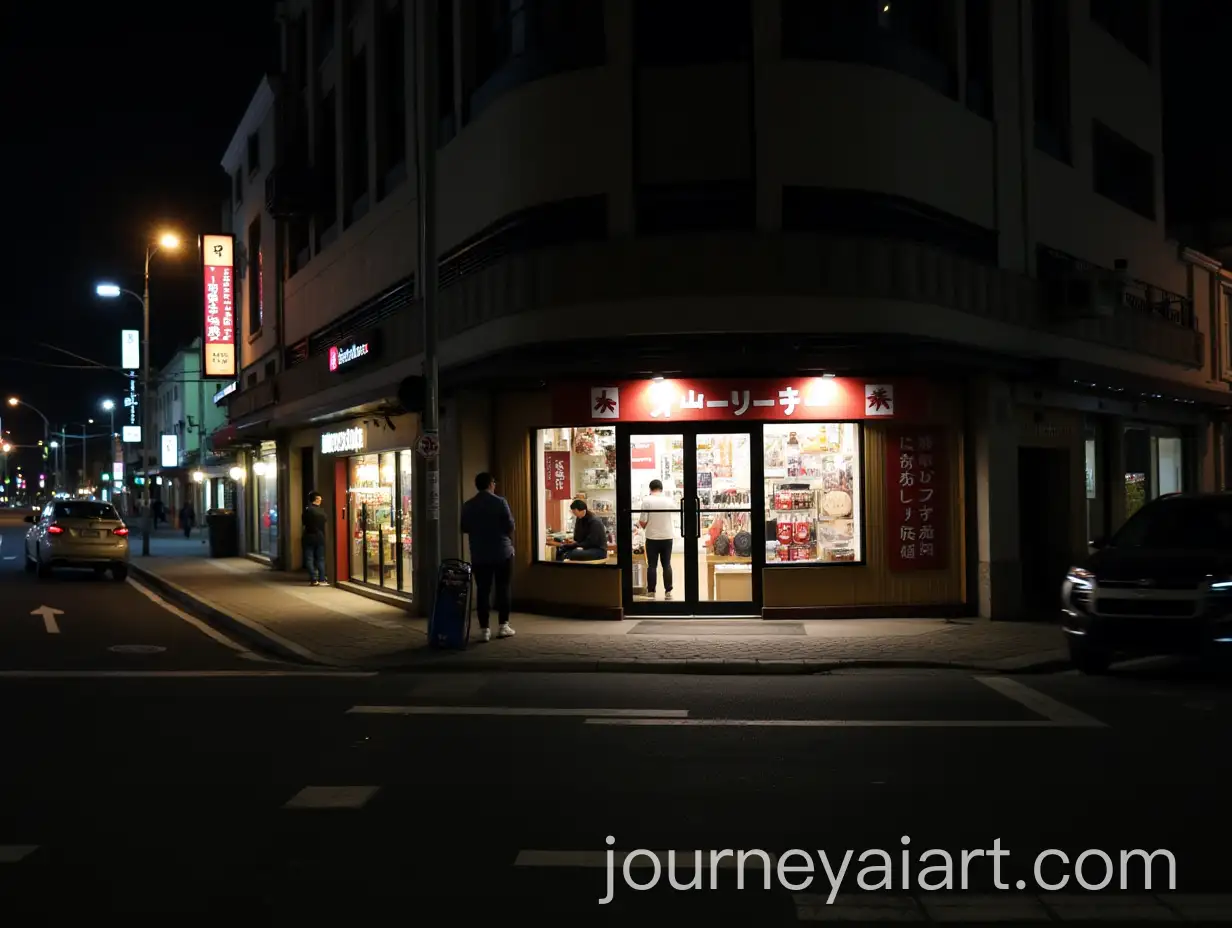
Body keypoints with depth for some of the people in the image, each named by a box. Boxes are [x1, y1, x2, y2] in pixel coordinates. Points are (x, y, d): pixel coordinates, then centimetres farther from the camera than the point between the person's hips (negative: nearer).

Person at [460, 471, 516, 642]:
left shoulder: (467, 506, 0)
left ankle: (485, 629, -1)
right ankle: (503, 625, 11)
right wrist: (510, 544, 10)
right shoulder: (500, 502, -9)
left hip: (479, 555, 2)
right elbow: (510, 526, -9)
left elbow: (464, 529, 7)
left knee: (483, 591, 3)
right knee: (503, 589, 9)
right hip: (502, 552, -2)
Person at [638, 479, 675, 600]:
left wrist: (644, 526, 11)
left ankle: (651, 592, 4)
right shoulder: (669, 501, 1)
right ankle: (668, 592, 7)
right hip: (667, 536, 3)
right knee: (666, 564, 8)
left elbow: (643, 522, -12)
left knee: (652, 565, 4)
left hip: (652, 537, -2)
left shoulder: (646, 501, -9)